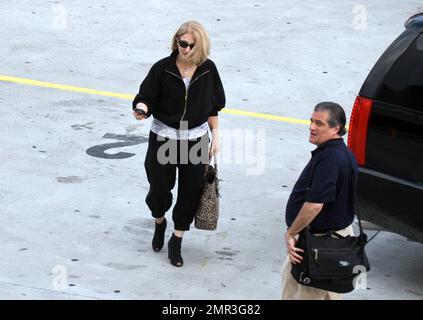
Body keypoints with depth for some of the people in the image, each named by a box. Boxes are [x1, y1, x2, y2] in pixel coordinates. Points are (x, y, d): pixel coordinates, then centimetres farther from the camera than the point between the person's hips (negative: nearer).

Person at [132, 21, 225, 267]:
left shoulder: (208, 70, -6)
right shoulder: (162, 69, -13)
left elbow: (213, 107, 5)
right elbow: (146, 97, -9)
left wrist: (215, 136, 5)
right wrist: (141, 108, -32)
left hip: (195, 140, 2)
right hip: (163, 138, -1)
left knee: (190, 192, 5)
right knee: (159, 189, 6)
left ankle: (177, 242, 22)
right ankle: (159, 224, 40)